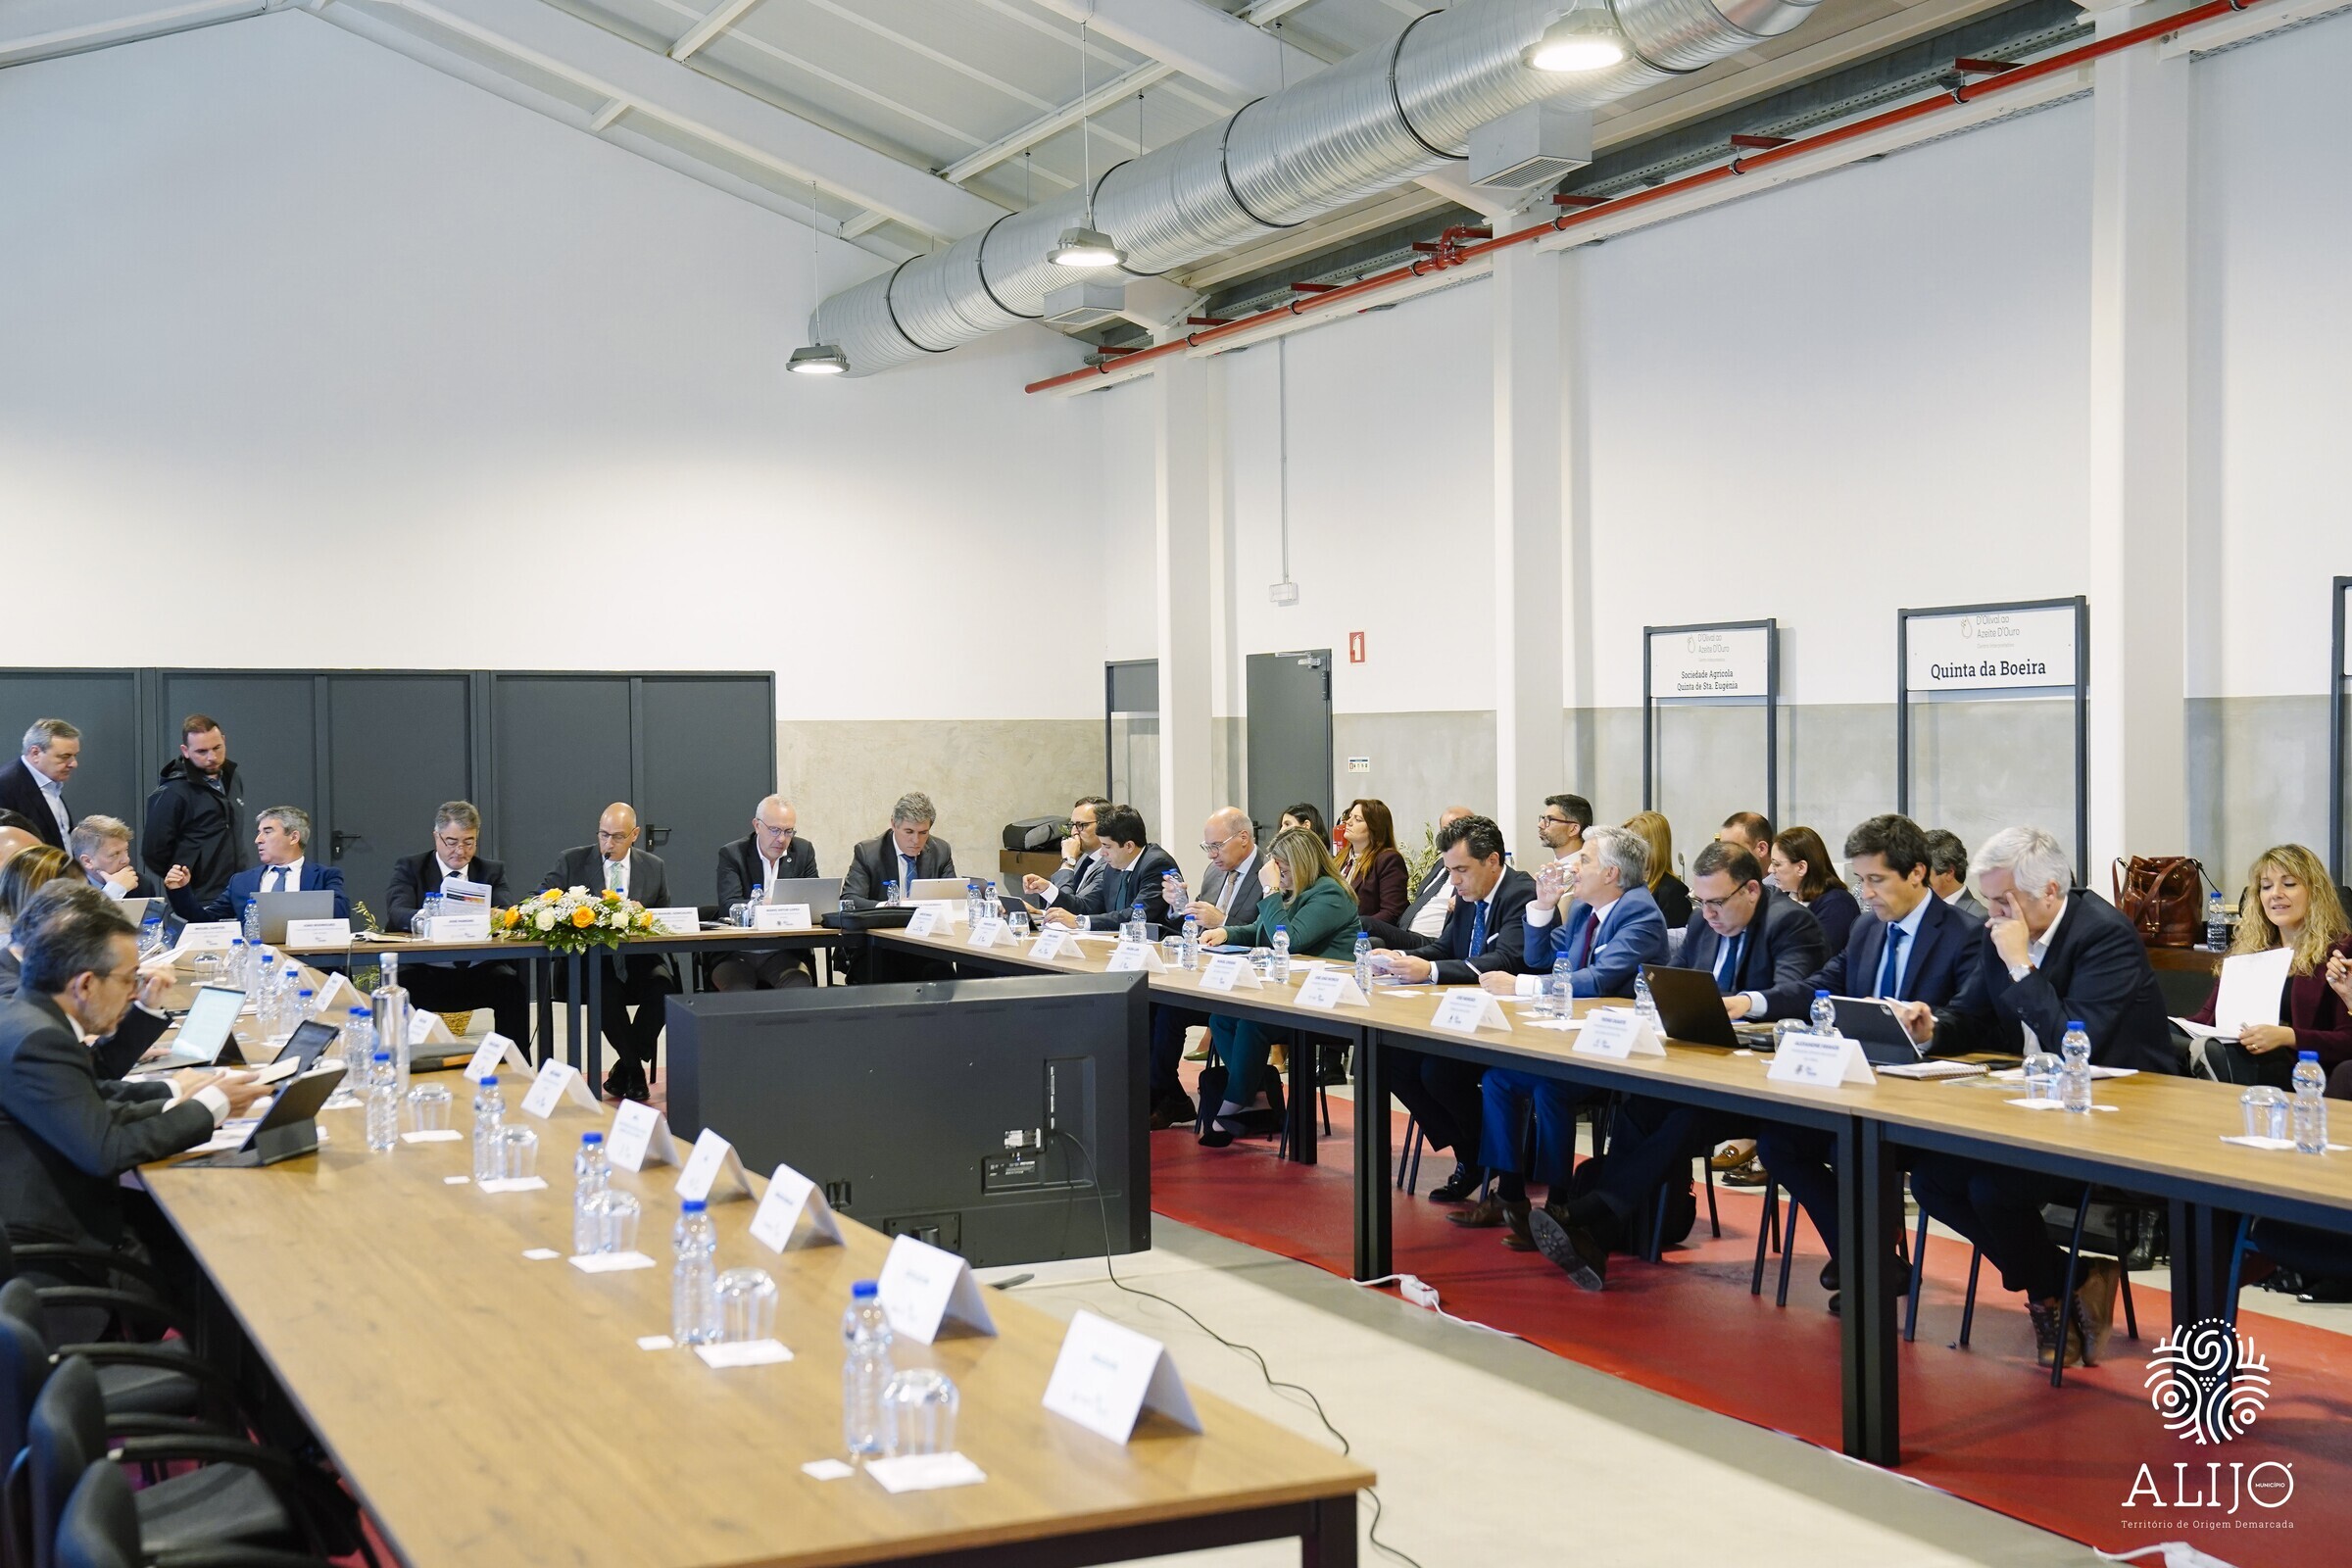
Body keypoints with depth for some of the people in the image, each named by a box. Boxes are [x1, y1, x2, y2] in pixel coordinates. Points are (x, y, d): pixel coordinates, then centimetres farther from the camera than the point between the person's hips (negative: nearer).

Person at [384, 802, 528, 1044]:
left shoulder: (493, 871, 16)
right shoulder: (409, 868, 9)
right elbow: (397, 913, -9)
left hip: (478, 972, 1)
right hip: (426, 973, -1)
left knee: (513, 985, -29)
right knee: (400, 983, -33)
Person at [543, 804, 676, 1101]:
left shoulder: (654, 867, 13)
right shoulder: (572, 861, 8)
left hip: (639, 957, 2)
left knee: (662, 984, -31)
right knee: (606, 988, -35)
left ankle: (624, 1068, -12)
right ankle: (635, 1068, -14)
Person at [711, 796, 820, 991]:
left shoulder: (804, 851, 7)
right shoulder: (731, 854, -2)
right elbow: (728, 905, -13)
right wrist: (763, 904, -31)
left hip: (785, 953, 2)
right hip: (736, 954, -2)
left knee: (800, 984, -29)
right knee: (739, 990, -32)